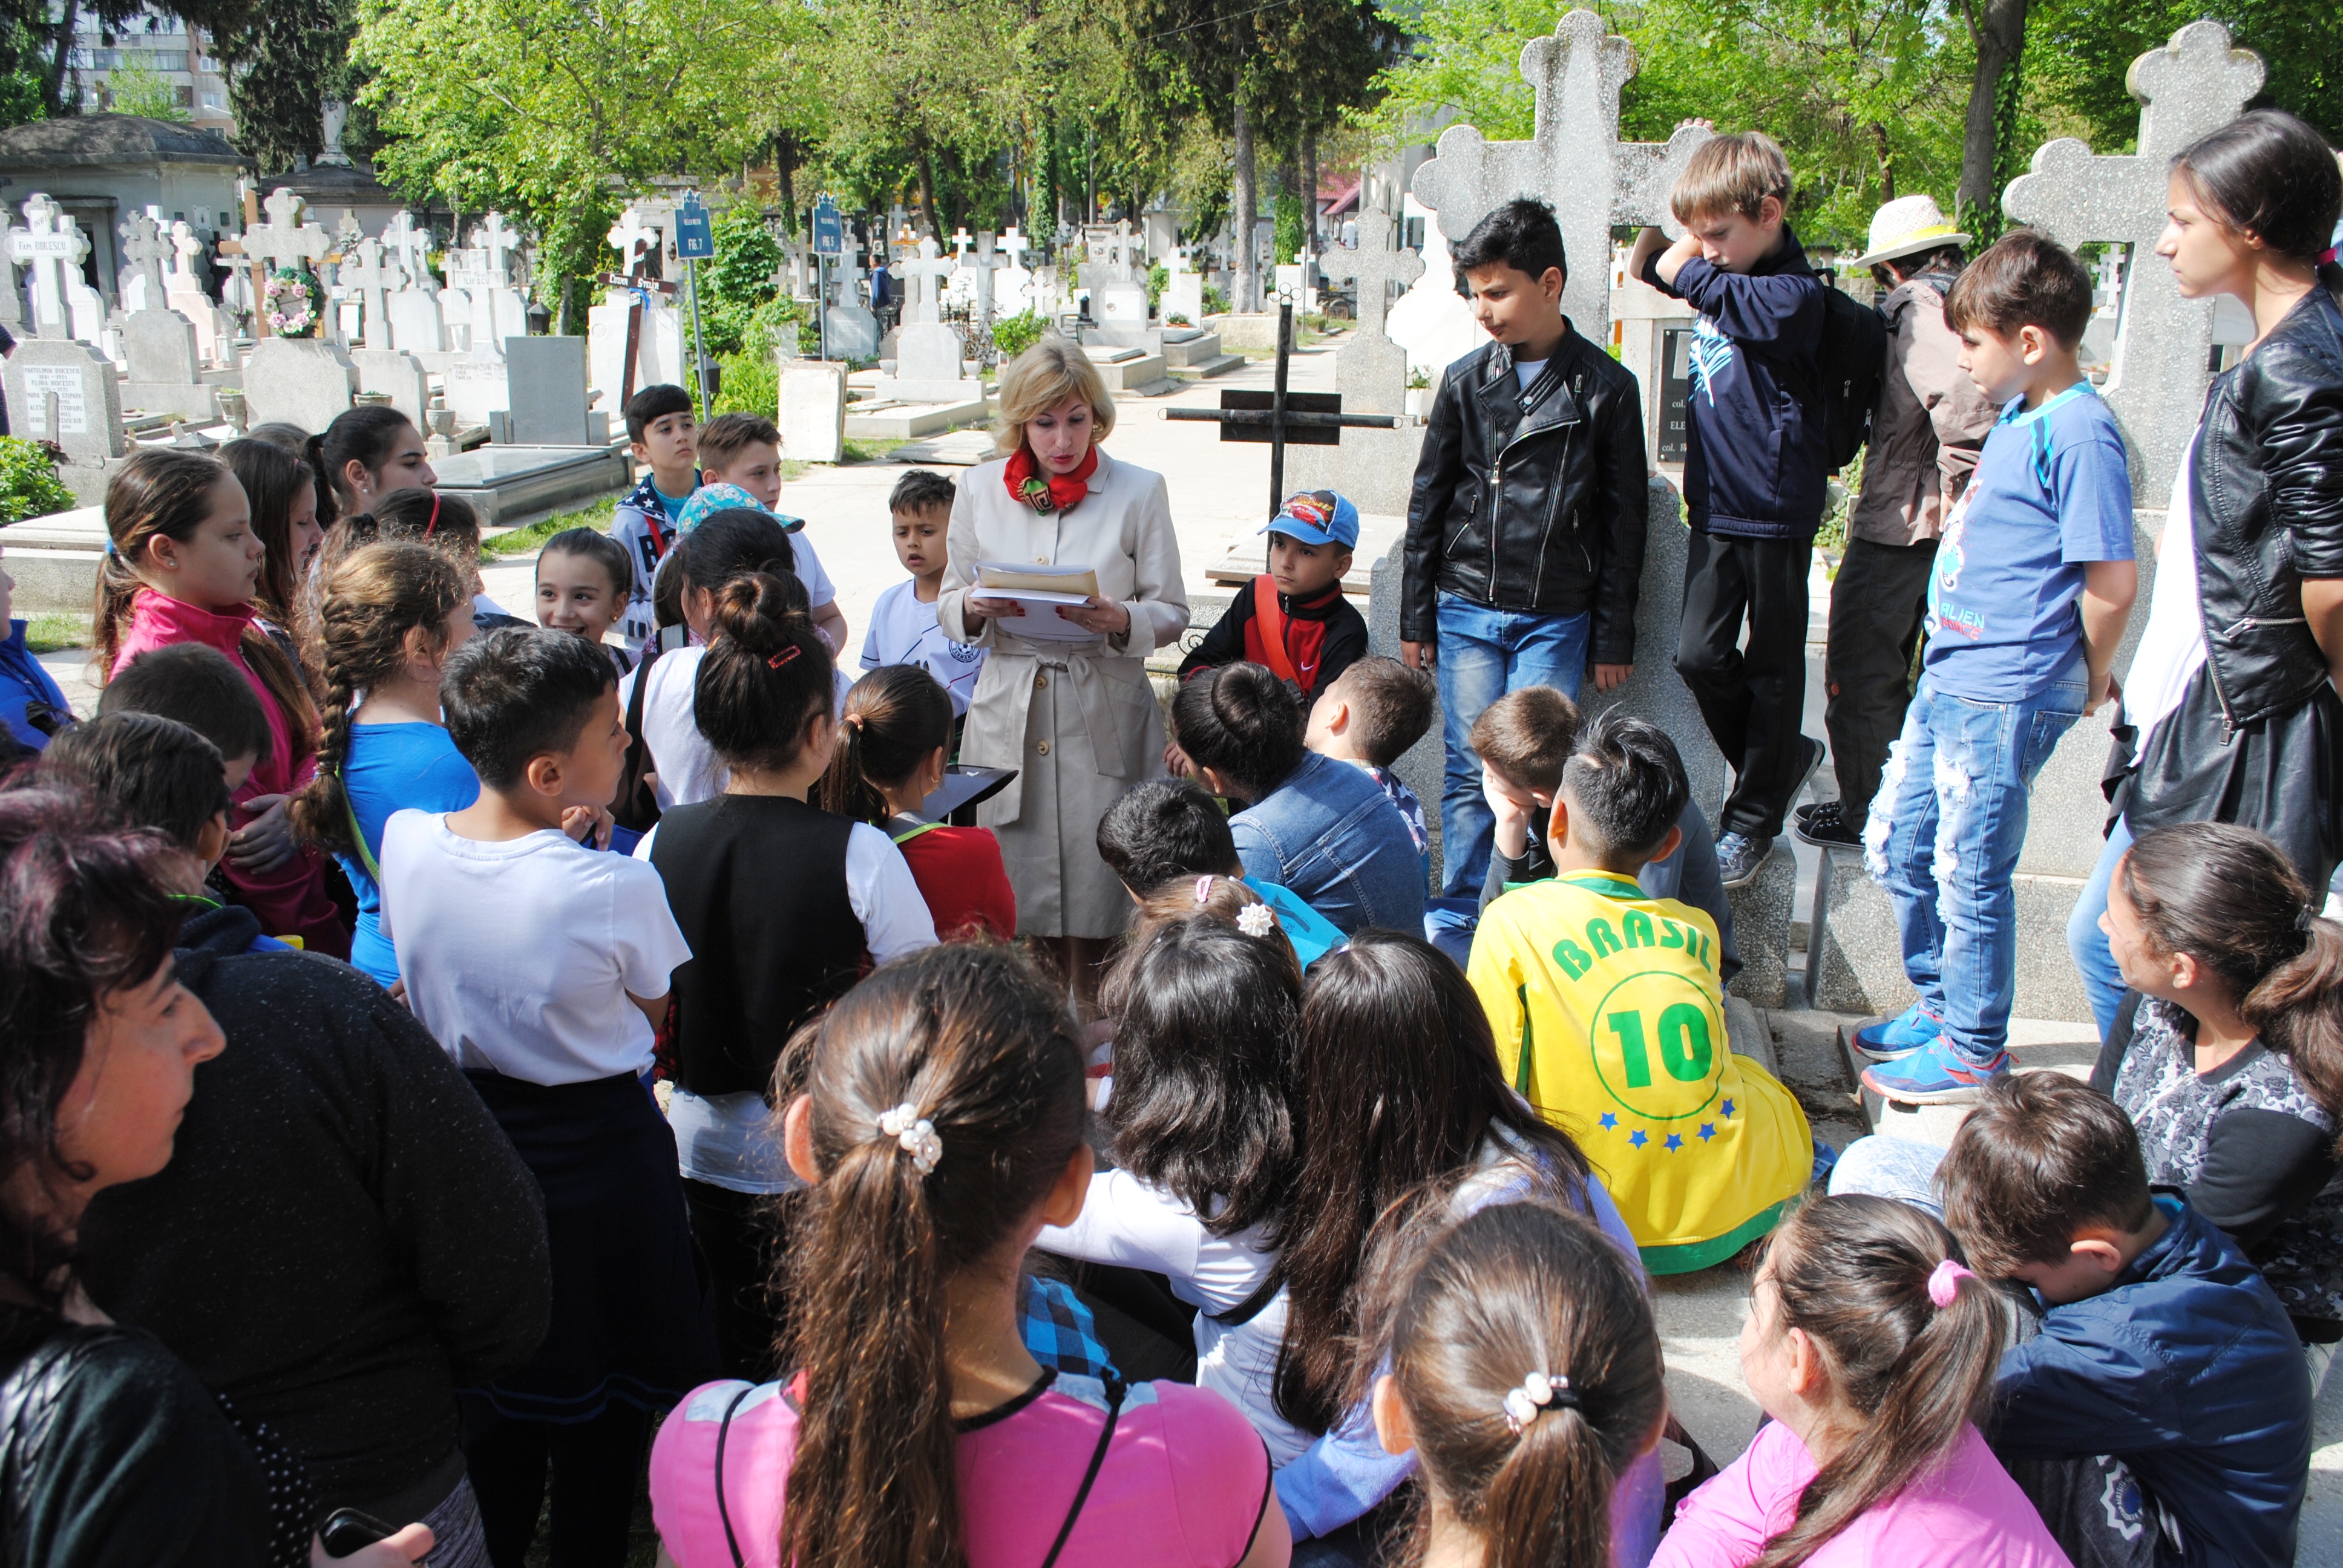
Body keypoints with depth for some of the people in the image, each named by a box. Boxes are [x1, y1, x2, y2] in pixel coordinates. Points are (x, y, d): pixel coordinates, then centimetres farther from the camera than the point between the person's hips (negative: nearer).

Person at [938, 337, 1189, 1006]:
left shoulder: (1139, 491, 2)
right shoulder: (981, 489, 8)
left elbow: (1172, 612, 2)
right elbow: (949, 606, 13)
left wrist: (1120, 620, -19)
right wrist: (975, 606, -10)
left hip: (1105, 717, -2)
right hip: (1008, 712, 2)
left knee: (1094, 887, -1)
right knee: (1012, 889, 4)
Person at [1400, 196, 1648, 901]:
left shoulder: (1606, 388, -2)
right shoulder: (1466, 380, 4)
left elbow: (1623, 523, 2)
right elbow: (1428, 503, 10)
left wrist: (1614, 639, 2)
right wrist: (1416, 619, 8)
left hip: (1556, 620, -2)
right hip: (1466, 611, 2)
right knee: (1469, 773, 4)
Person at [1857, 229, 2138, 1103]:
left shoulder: (2076, 432, -17)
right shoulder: (2016, 419, 12)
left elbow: (2112, 581, -19)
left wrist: (2089, 682, -6)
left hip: (2004, 697, -10)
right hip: (1948, 676, 10)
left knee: (1968, 872, 1)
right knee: (1895, 845, 18)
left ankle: (1973, 1051, 17)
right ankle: (1940, 1006, 35)